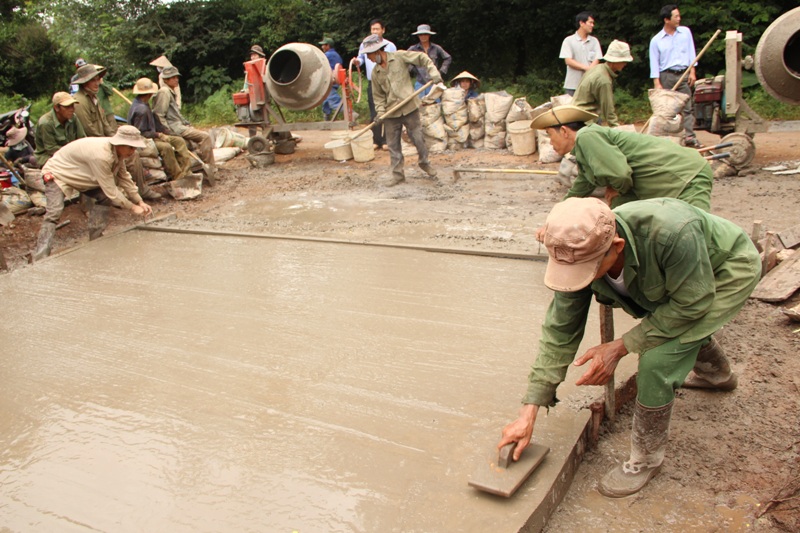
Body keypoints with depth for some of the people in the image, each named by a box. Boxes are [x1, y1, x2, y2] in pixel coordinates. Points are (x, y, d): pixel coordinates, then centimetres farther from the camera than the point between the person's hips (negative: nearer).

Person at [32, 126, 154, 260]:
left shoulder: (117, 151, -11)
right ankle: (40, 257, -27)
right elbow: (111, 190, -33)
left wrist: (140, 202, -2)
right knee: (54, 213, -24)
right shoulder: (101, 156, -38)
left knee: (104, 197, -3)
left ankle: (95, 239, 8)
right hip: (57, 173, -9)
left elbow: (124, 178, 2)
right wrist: (133, 207, -25)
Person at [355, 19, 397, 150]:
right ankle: (376, 140, 9)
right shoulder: (365, 45, 6)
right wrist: (357, 61, -7)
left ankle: (387, 140, 3)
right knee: (374, 114, 3)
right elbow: (361, 58, 16)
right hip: (372, 83, 2)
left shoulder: (390, 46, 1)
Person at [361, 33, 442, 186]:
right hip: (391, 112, 4)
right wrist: (380, 112, -4)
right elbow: (378, 95, 10)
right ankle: (397, 174, 15)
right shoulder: (375, 72, 6)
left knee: (418, 138, 4)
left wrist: (433, 73, -13)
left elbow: (422, 58, -1)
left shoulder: (400, 57, -5)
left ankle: (424, 163, 28)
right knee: (393, 144, 5)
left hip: (409, 108, -3)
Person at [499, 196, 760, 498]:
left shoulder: (671, 233, -46)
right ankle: (718, 375, 67)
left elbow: (691, 304, -31)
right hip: (676, 274, 6)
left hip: (730, 270, -6)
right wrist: (529, 412, -22)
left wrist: (621, 347, -31)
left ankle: (646, 458, 0)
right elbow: (560, 331, -20)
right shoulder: (581, 254, -27)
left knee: (657, 359, -22)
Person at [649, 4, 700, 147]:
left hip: (684, 74, 2)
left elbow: (691, 53, 10)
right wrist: (657, 83, -8)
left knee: (687, 106, -5)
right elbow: (654, 62, -2)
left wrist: (692, 71, 2)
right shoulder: (656, 40, 0)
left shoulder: (686, 32, 8)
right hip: (666, 76, -2)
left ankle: (689, 136, -9)